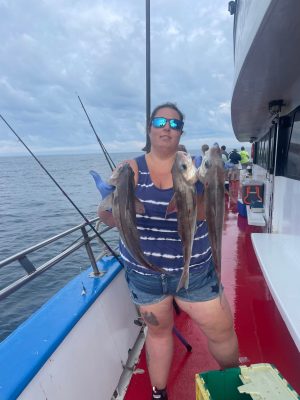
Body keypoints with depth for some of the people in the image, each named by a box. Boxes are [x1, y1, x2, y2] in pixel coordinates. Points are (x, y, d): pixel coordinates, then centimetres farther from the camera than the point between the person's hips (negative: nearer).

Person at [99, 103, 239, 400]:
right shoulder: (131, 169, -4)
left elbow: (200, 214, -15)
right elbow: (110, 219, -8)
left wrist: (196, 185, -33)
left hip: (192, 269, 1)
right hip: (143, 270, 0)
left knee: (222, 331, 9)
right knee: (158, 330, 17)